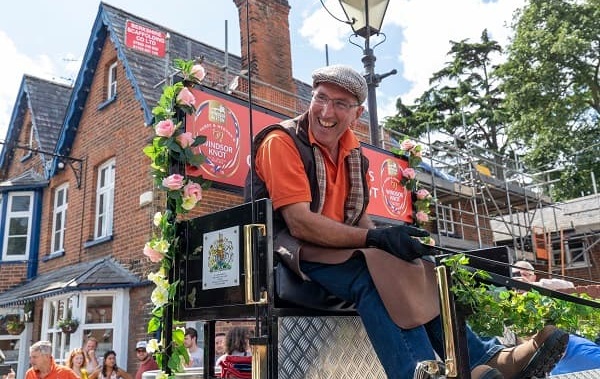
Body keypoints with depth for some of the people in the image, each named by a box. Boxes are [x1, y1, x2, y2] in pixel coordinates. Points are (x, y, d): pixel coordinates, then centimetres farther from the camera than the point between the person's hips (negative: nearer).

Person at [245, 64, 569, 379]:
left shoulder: (352, 153, 13)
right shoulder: (282, 142, -12)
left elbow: (358, 218, 10)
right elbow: (299, 223, -21)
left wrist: (387, 239, -13)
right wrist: (375, 238, -27)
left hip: (336, 246, 7)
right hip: (289, 252, -7)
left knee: (412, 266, -10)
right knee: (373, 273, -31)